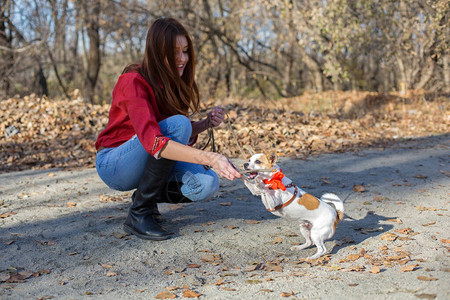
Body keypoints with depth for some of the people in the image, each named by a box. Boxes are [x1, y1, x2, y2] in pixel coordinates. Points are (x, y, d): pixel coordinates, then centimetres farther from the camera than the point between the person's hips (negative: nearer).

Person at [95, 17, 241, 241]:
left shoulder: (174, 83, 1)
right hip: (114, 165, -6)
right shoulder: (134, 82, -23)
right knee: (177, 124, -31)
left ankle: (147, 196, 8)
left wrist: (206, 123, -14)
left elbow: (183, 136, 8)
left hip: (147, 163, 6)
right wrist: (210, 159, -48)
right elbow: (152, 140, -39)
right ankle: (139, 214, -22)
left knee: (207, 183, -22)